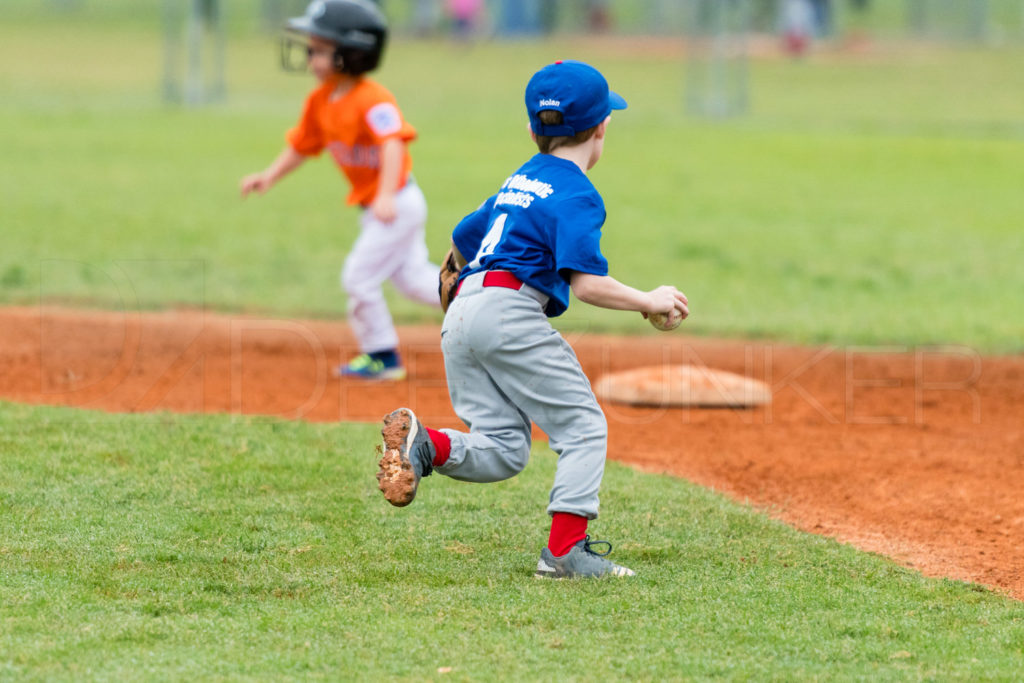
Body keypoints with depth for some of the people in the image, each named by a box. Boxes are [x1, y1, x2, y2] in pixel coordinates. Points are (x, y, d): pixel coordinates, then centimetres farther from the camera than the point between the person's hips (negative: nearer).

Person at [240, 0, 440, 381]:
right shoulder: (321, 101, 4)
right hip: (372, 206, 9)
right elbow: (301, 146, 15)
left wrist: (387, 196, -49)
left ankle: (381, 356, 10)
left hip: (399, 202, -9)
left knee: (359, 276, -4)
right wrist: (270, 176, 2)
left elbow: (392, 145, -37)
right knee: (411, 277, 15)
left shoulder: (372, 100, -25)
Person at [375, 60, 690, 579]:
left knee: (501, 451, 6)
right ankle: (565, 550, -10)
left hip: (460, 319, 8)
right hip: (510, 310, -8)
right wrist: (648, 302, -2)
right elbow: (586, 283, -14)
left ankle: (426, 445, -19)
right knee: (584, 427, 0)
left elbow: (462, 240, 33)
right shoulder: (577, 195, -3)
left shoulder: (518, 181, 23)